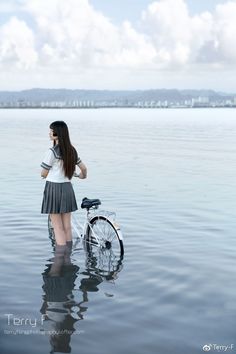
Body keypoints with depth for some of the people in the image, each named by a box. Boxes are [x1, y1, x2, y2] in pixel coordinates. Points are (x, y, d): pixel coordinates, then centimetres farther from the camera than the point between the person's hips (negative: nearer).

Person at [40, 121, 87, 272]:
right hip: (68, 188, 6)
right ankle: (67, 259, 20)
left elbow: (43, 174, -7)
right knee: (67, 227, 12)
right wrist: (82, 176, 39)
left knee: (58, 229, -1)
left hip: (54, 189, -6)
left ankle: (59, 263, 2)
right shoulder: (71, 150, 5)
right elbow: (84, 168, 16)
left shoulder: (52, 151, -16)